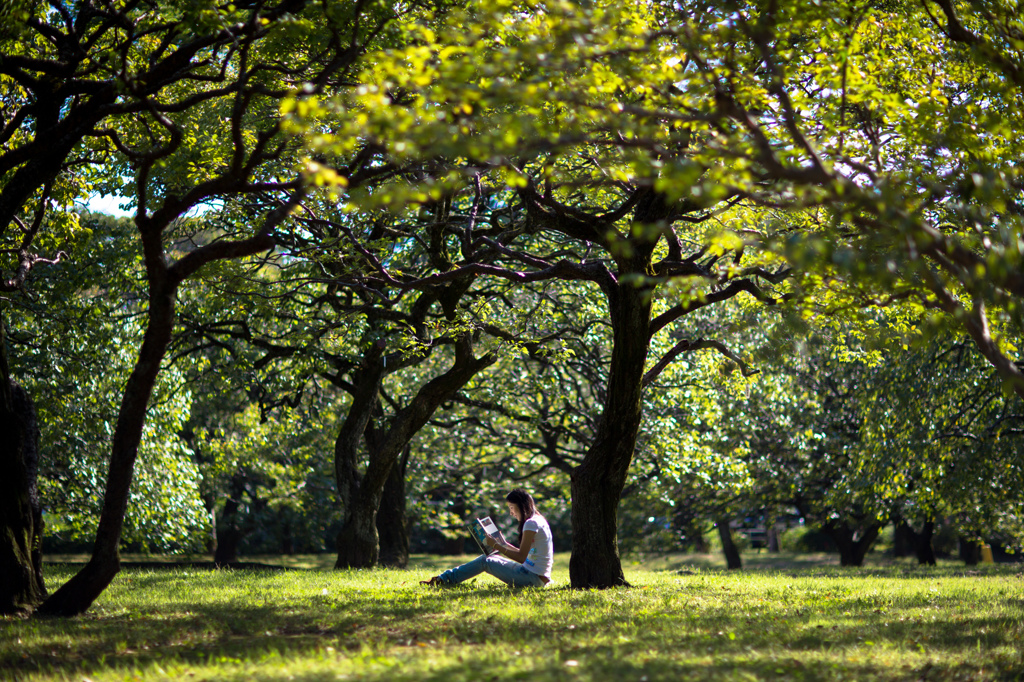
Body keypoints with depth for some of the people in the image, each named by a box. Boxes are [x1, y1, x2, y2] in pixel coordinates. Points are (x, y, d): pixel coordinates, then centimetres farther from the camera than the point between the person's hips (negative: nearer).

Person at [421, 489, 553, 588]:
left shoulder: (531, 523, -15)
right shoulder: (539, 520, 15)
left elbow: (521, 557, -18)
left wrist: (496, 545, -12)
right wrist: (504, 544, 16)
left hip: (532, 578, -9)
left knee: (485, 561, 0)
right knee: (490, 558, 14)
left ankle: (444, 579, 8)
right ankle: (444, 578, 16)